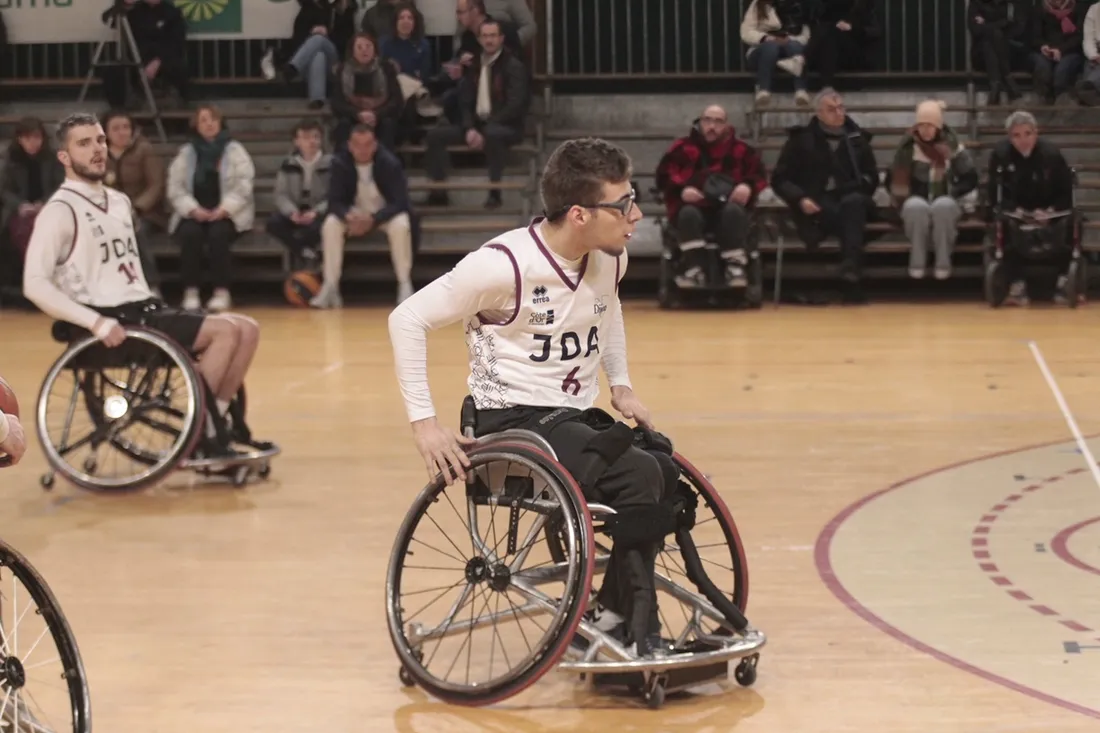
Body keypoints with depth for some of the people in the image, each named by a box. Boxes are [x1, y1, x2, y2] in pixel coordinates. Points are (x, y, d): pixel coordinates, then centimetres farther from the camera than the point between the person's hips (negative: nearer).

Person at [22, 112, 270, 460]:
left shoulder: (120, 202, 17)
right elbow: (35, 284, -18)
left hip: (144, 310, 8)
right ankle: (198, 434, -12)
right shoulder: (60, 211, -10)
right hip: (112, 321, -8)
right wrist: (95, 322, -25)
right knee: (225, 330, -19)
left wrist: (154, 307, 13)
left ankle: (221, 422, 6)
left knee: (247, 329, -1)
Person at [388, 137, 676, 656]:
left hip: (576, 418, 7)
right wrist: (423, 422, -19)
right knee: (637, 475, -28)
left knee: (674, 476, -15)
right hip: (512, 420, -7)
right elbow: (408, 319, -15)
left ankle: (610, 614, -2)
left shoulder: (609, 259, 1)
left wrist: (620, 384, 13)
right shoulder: (506, 264, -20)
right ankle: (631, 631, -17)